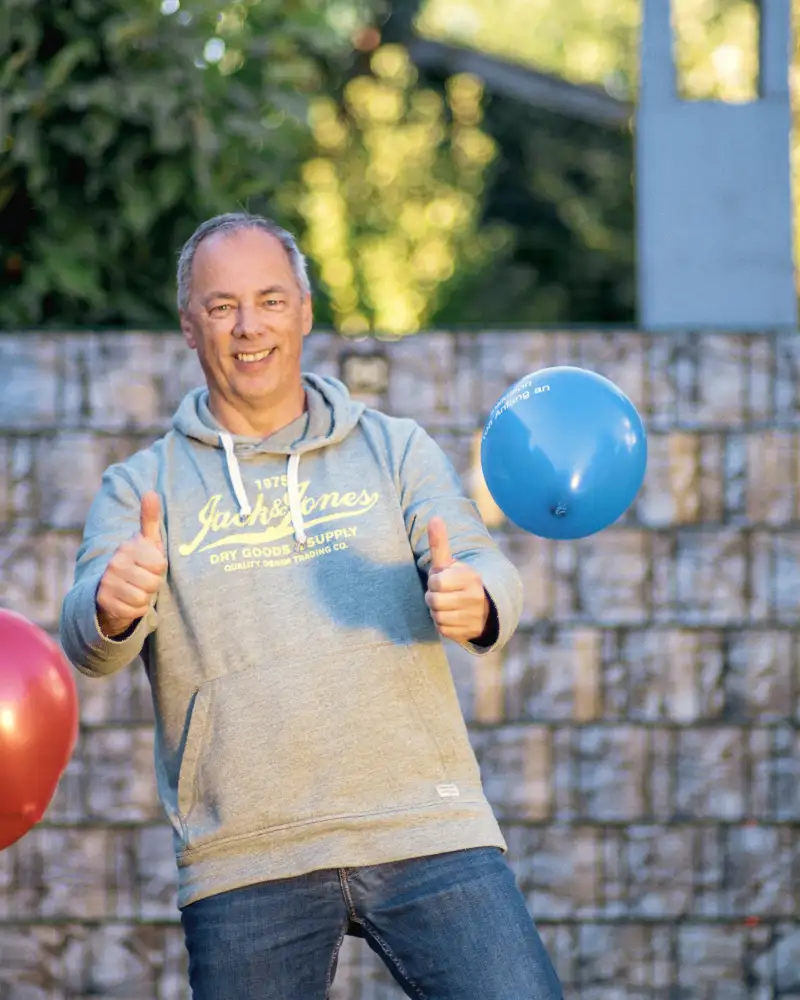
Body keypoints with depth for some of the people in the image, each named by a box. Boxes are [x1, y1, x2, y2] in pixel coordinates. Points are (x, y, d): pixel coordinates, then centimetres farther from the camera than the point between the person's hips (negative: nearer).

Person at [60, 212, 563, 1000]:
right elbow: (89, 646, -5)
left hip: (425, 832, 0)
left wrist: (475, 602, -27)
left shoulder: (396, 450, 12)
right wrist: (113, 605, -30)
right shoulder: (140, 488, 10)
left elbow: (487, 571, -2)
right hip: (244, 866, 0)